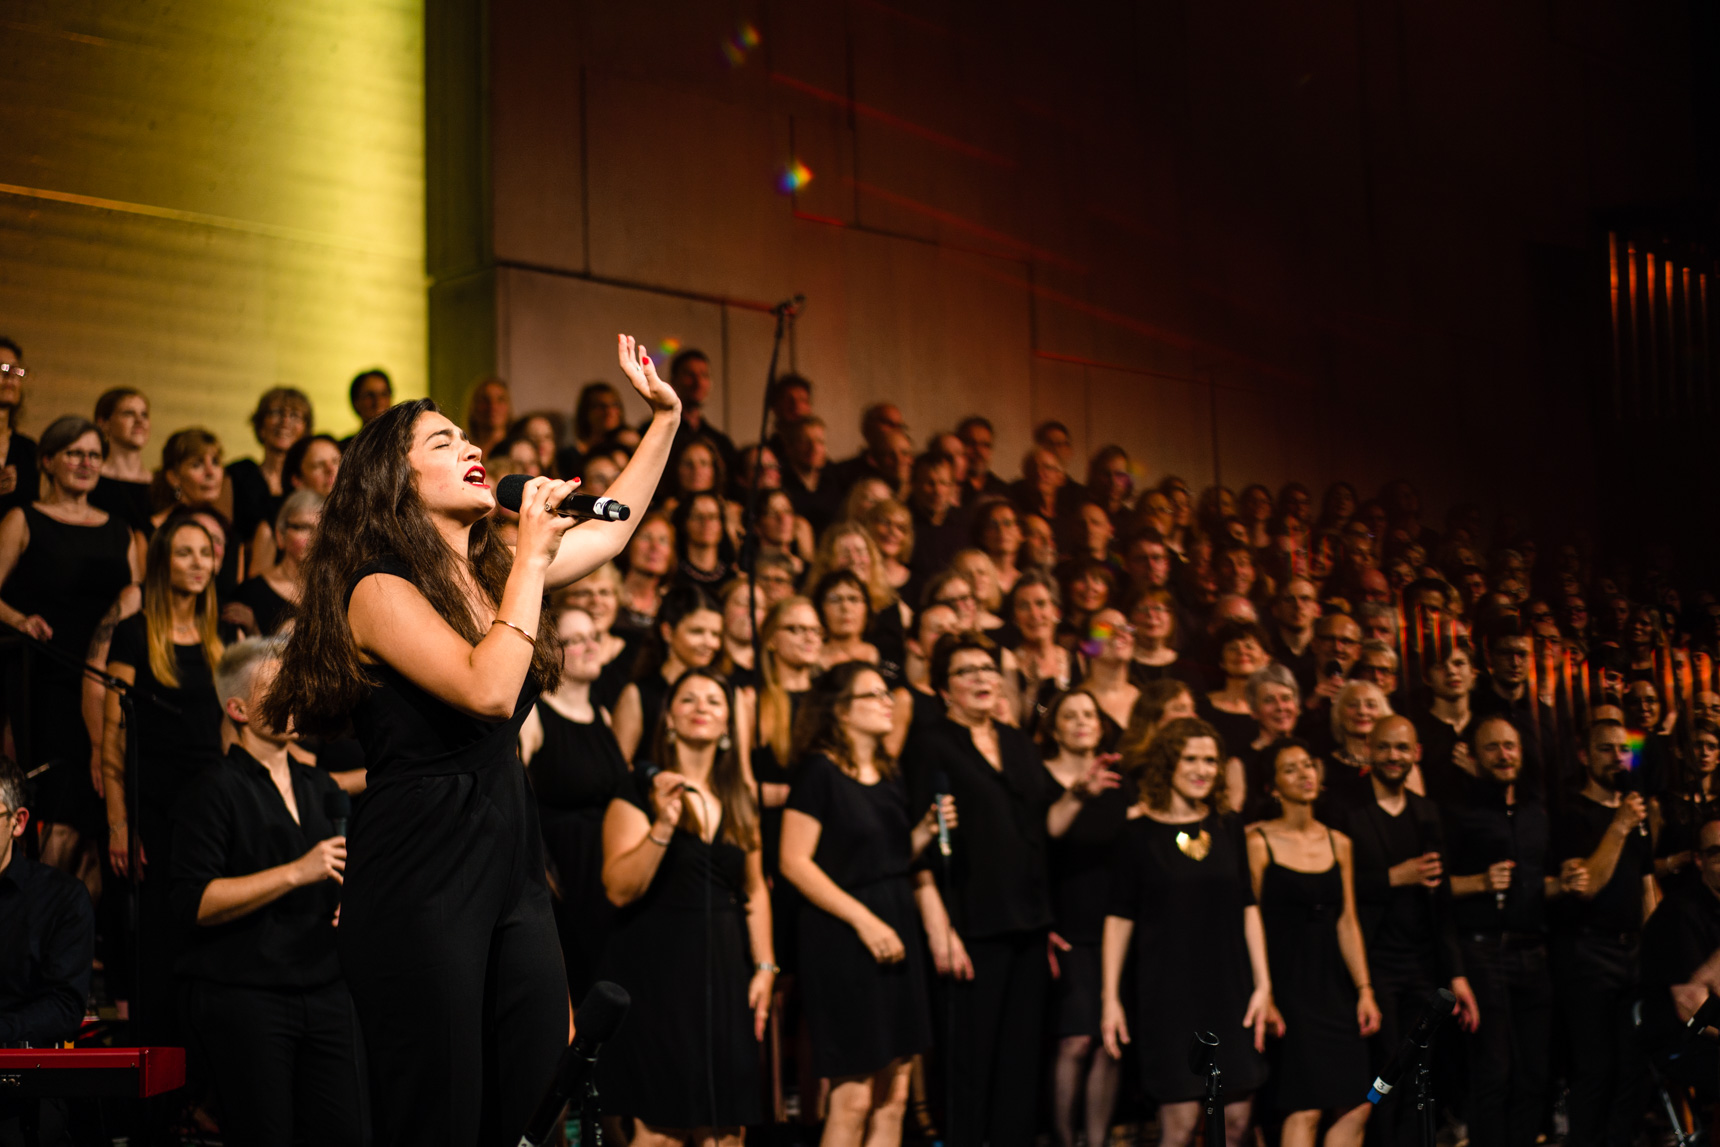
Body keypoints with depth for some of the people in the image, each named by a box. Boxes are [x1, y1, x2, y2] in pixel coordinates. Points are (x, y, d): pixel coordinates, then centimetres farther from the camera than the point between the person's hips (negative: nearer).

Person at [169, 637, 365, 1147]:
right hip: (241, 996, -6)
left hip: (325, 988, 6)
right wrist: (296, 874, -17)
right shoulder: (215, 791, -5)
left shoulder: (320, 787, 18)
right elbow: (193, 903, -15)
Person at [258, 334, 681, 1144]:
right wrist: (533, 556, -15)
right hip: (420, 884, -8)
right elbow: (487, 690, -22)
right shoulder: (380, 591, -9)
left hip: (511, 871, 8)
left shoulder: (491, 574, 16)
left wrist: (665, 417, 23)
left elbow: (610, 531, 28)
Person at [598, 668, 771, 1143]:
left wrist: (764, 966, 11)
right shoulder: (641, 792, -3)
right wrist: (662, 826, -23)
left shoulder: (740, 803, 13)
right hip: (657, 967, -5)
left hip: (723, 970, 5)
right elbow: (620, 889, -13)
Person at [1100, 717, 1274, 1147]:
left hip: (1228, 987, 4)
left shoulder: (1228, 826, 8)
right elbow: (1119, 917, -1)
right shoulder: (1140, 832, -2)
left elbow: (1248, 907, 10)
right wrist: (1110, 997, -5)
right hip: (1168, 992, -4)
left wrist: (1263, 985, 4)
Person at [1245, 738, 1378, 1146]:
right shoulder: (1259, 843, -3)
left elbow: (1347, 923, 14)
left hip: (1332, 987, 6)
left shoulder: (1339, 844, 13)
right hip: (1287, 985, -5)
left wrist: (1365, 990, 7)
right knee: (1305, 1109, -13)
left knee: (1356, 1108, -3)